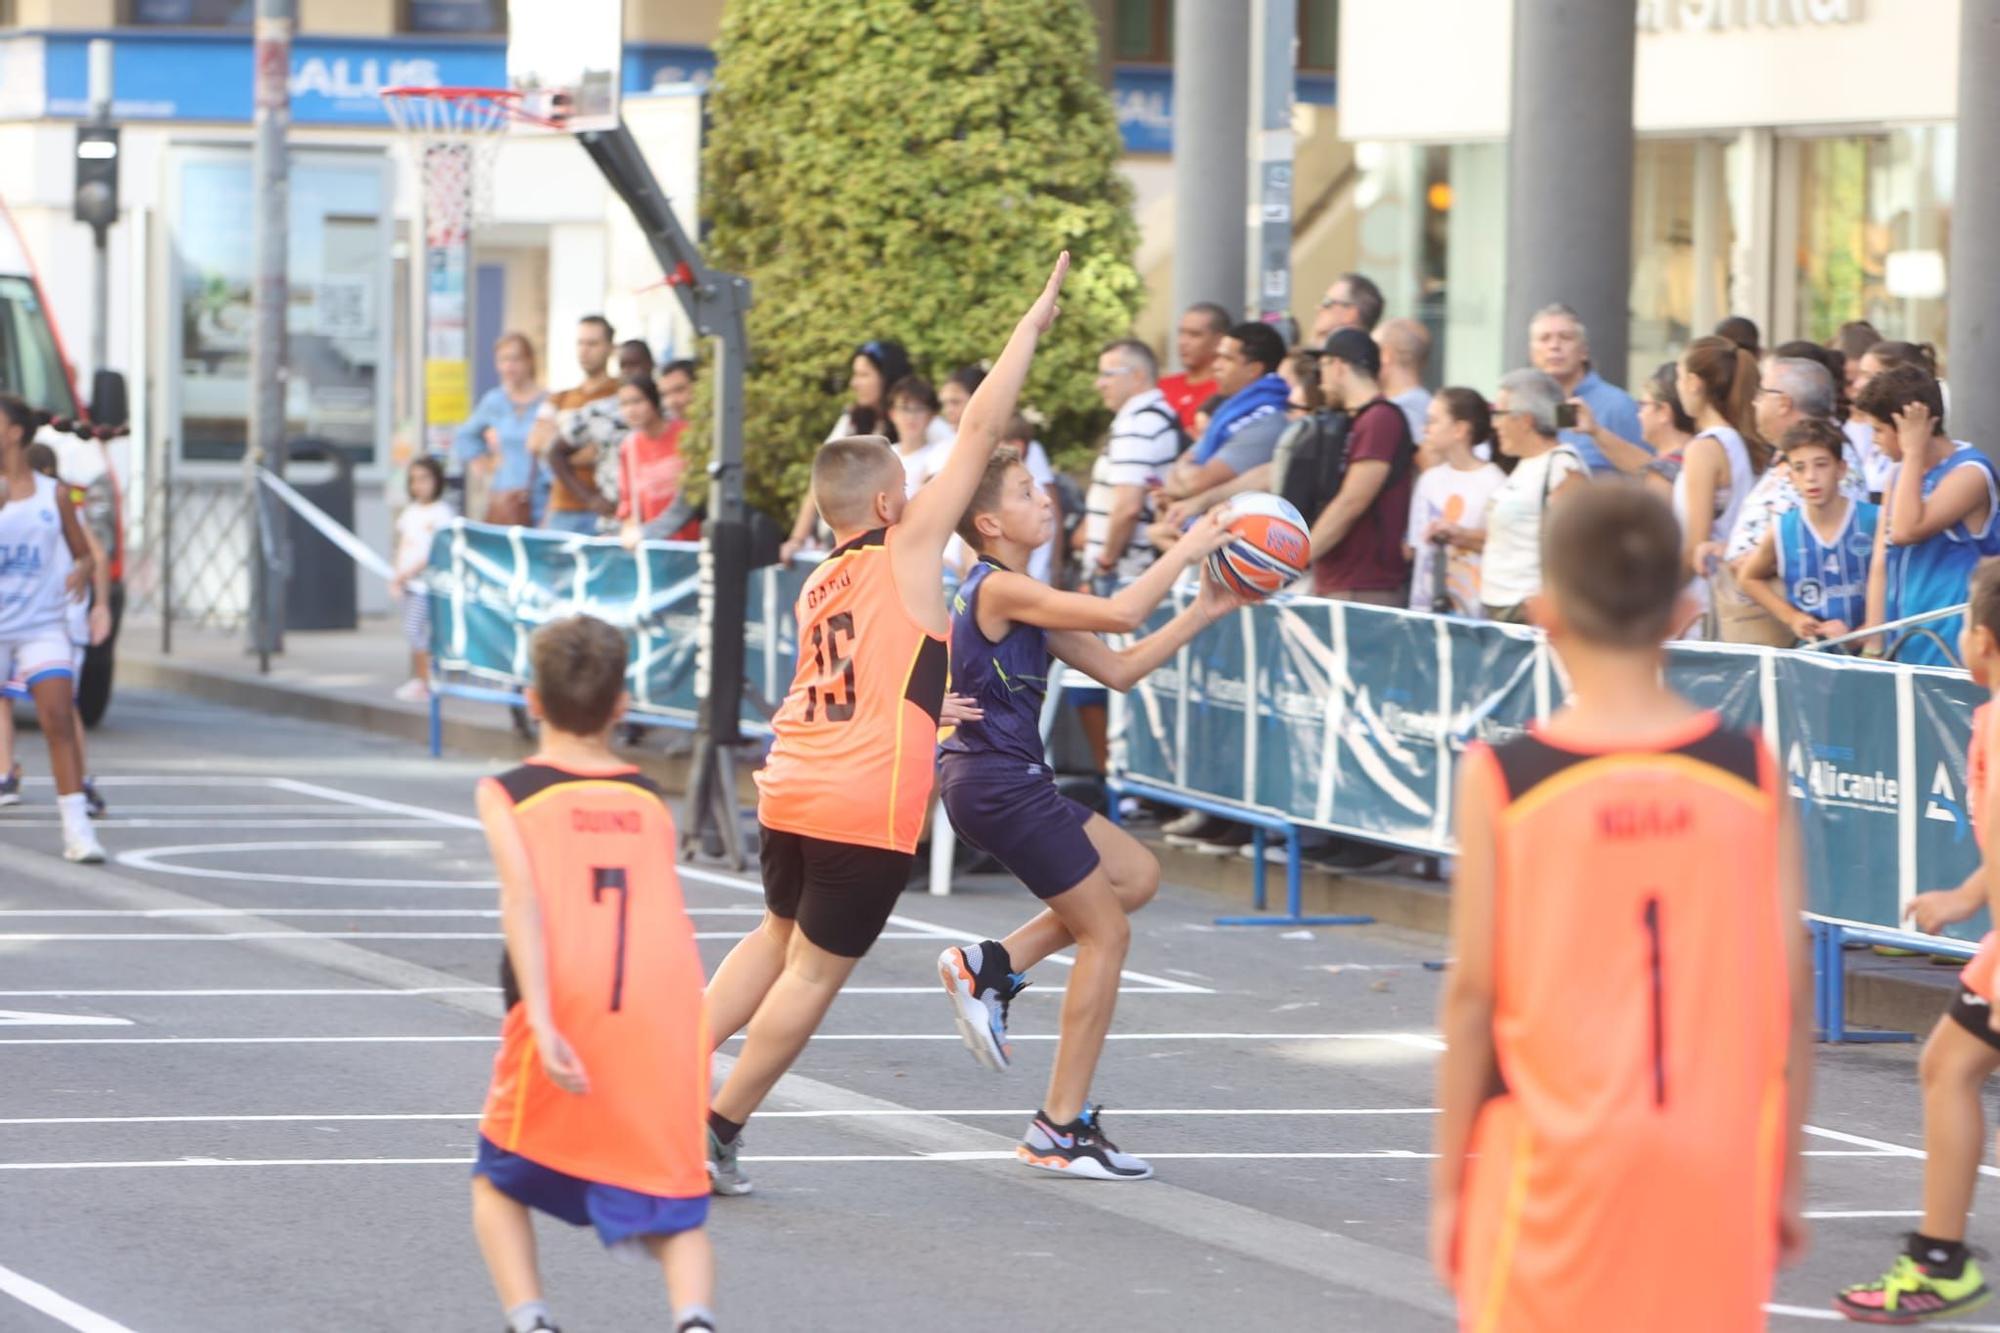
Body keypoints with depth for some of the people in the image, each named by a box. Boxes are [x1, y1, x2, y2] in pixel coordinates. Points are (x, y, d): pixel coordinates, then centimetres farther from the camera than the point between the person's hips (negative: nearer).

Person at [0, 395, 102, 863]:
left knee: (59, 719, -15)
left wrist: (81, 571, -10)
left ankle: (76, 828, -17)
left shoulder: (53, 494, 5)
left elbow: (82, 553, 12)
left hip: (44, 627, 0)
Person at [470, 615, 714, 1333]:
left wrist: (542, 1023, -16)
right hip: (668, 1026, 2)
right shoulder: (651, 801, 17)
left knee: (500, 1181, 22)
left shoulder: (507, 793, 8)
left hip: (563, 1029, -2)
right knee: (674, 1218, 8)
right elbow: (667, 918, 14)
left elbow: (523, 897, -8)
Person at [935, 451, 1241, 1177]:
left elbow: (1117, 668, 15)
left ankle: (991, 965, 10)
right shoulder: (999, 589, -16)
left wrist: (1202, 613, 10)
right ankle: (1061, 1128, 0)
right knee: (1106, 933, -3)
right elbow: (1121, 613, -25)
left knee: (1136, 875, 18)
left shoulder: (1021, 599, 16)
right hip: (998, 784, -10)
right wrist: (1186, 550, -12)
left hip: (1002, 782, 10)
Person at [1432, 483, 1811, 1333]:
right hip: (1717, 1168, 2)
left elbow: (1473, 993, -6)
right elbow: (1791, 989, -1)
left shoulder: (1503, 782, -8)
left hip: (1556, 1163, -2)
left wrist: (1449, 1179, 3)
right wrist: (1789, 1176, 9)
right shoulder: (1750, 773, -3)